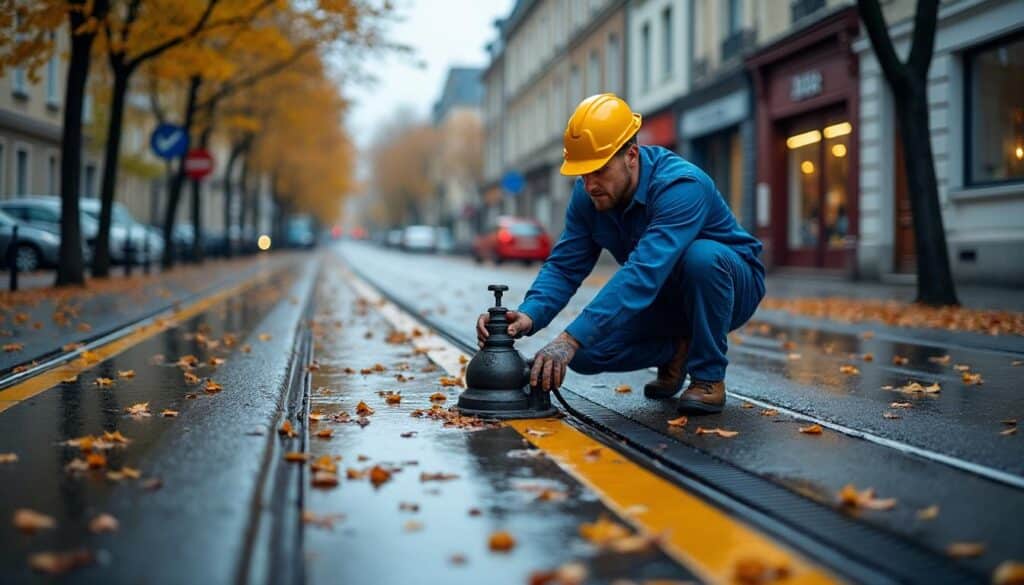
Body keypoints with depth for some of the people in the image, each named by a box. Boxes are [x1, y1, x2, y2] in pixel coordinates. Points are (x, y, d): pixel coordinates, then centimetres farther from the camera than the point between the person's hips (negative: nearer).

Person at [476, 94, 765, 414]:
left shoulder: (680, 186, -34)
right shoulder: (587, 195, -12)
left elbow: (642, 274, -45)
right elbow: (564, 267, -14)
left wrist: (571, 339, -51)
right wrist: (528, 315, -36)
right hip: (663, 300, 5)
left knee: (700, 256, -40)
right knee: (584, 352, -17)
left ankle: (709, 376, -17)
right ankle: (675, 351, 11)